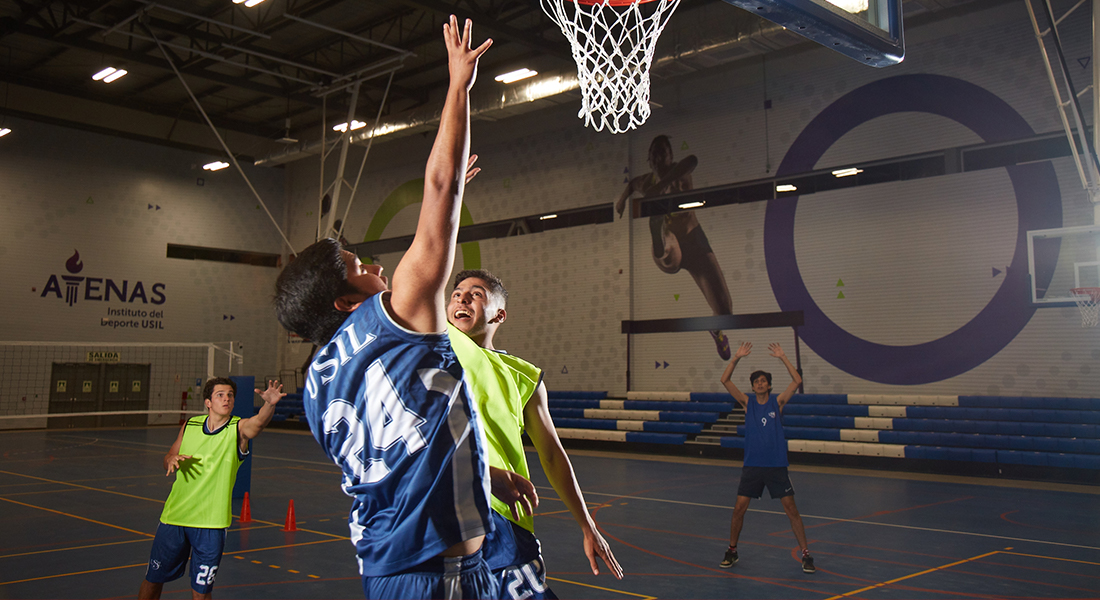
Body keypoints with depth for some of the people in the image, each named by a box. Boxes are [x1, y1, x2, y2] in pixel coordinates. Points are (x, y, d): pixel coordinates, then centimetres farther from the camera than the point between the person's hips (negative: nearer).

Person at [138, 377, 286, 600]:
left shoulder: (239, 428, -8)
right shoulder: (190, 425, 2)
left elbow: (259, 422, -31)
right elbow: (168, 458, 15)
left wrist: (270, 404, -53)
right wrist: (172, 460, -9)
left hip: (211, 524, -3)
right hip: (174, 515, 3)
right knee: (153, 580, 16)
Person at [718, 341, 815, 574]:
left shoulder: (778, 402, 2)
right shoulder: (747, 403, 5)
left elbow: (797, 381, -9)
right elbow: (725, 380, -4)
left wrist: (782, 357, -13)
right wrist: (737, 357, -11)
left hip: (776, 466, -1)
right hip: (752, 465, 1)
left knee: (790, 509, -2)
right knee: (739, 508, 0)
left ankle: (806, 555, 8)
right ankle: (732, 551, 17)